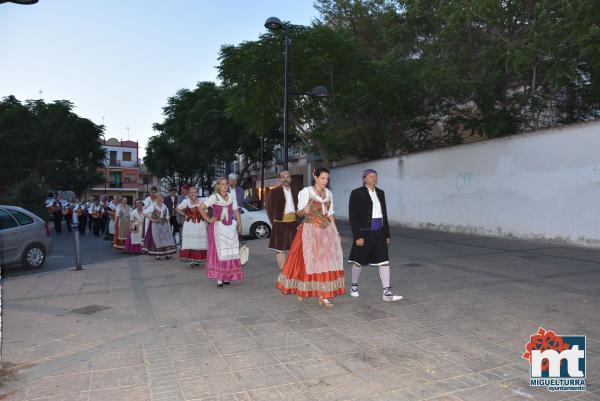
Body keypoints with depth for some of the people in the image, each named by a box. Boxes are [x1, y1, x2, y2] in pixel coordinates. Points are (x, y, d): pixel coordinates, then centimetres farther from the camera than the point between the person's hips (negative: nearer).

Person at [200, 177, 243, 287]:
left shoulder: (231, 197, 7)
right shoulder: (214, 197, -5)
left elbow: (236, 212, 9)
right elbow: (201, 208, -6)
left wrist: (239, 225, 5)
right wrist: (208, 220, -6)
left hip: (230, 227, 4)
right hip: (218, 227, -4)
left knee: (230, 252, 3)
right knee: (219, 251, -2)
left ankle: (227, 277, 13)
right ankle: (219, 278, 2)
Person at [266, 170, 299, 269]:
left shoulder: (294, 192, 11)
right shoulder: (274, 192, -3)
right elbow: (269, 208, 0)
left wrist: (296, 220, 5)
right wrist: (274, 222, -3)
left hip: (293, 223, 5)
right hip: (280, 224, -4)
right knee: (281, 249, 0)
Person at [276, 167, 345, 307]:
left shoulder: (329, 193, 10)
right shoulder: (306, 192, -5)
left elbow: (330, 214, 15)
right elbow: (299, 212, -7)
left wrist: (336, 232, 10)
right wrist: (304, 211, -30)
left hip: (327, 231, 5)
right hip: (310, 231, -5)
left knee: (326, 261, 0)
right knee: (307, 260, -1)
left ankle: (323, 295, 3)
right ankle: (300, 289, 21)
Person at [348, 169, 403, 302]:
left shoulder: (380, 193, 9)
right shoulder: (356, 193, -8)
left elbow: (384, 214, 13)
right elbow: (353, 216, -11)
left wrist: (387, 234, 11)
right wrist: (357, 236, -16)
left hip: (379, 233, 5)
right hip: (364, 233, -4)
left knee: (384, 261, -3)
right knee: (359, 261, 9)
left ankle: (387, 293, -2)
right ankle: (354, 286, 31)